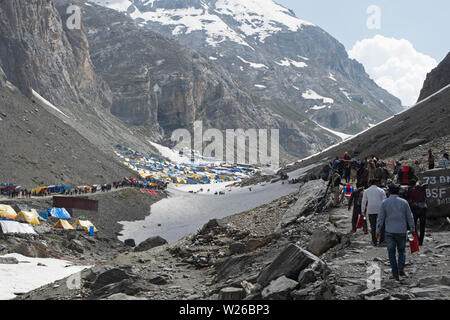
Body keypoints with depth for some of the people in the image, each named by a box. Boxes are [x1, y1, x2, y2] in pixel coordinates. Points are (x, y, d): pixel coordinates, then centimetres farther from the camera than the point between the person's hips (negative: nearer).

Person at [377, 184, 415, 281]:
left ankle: (395, 273, 3)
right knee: (401, 251, 14)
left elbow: (380, 217, 0)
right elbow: (410, 217, 4)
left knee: (391, 252, 7)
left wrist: (378, 230, 7)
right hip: (401, 230, 1)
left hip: (389, 231, -1)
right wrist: (412, 229, 12)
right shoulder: (404, 202, 1)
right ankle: (401, 269, -8)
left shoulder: (385, 203, -1)